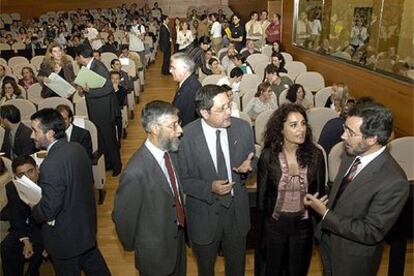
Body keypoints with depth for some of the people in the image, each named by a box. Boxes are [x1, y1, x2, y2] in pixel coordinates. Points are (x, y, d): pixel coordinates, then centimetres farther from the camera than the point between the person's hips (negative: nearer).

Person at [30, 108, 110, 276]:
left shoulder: (51, 166, -32)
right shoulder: (77, 148, -7)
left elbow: (48, 210, -26)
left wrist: (33, 210, -6)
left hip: (65, 238, -7)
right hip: (87, 224, 7)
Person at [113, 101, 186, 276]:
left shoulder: (169, 150, -10)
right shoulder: (136, 173, -35)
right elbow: (122, 216, -22)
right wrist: (131, 245, -6)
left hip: (178, 236, 6)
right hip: (156, 251, -6)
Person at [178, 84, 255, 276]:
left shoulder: (243, 128, -13)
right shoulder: (186, 136, -21)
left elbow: (252, 160, 4)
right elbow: (182, 179, -11)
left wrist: (247, 167, -19)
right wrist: (209, 188, -27)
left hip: (237, 210, 2)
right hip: (204, 213, -2)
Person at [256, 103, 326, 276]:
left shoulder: (316, 155, -12)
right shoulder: (268, 156, -15)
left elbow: (319, 193, -1)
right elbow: (262, 194, -6)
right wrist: (260, 227, 1)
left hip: (303, 225, 1)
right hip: (274, 224, -1)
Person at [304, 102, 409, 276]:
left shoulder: (393, 182, -31)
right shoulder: (351, 155, -8)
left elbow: (372, 232, -26)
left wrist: (325, 214, -24)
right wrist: (322, 205, -6)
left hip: (353, 259, -6)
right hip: (329, 242, 6)